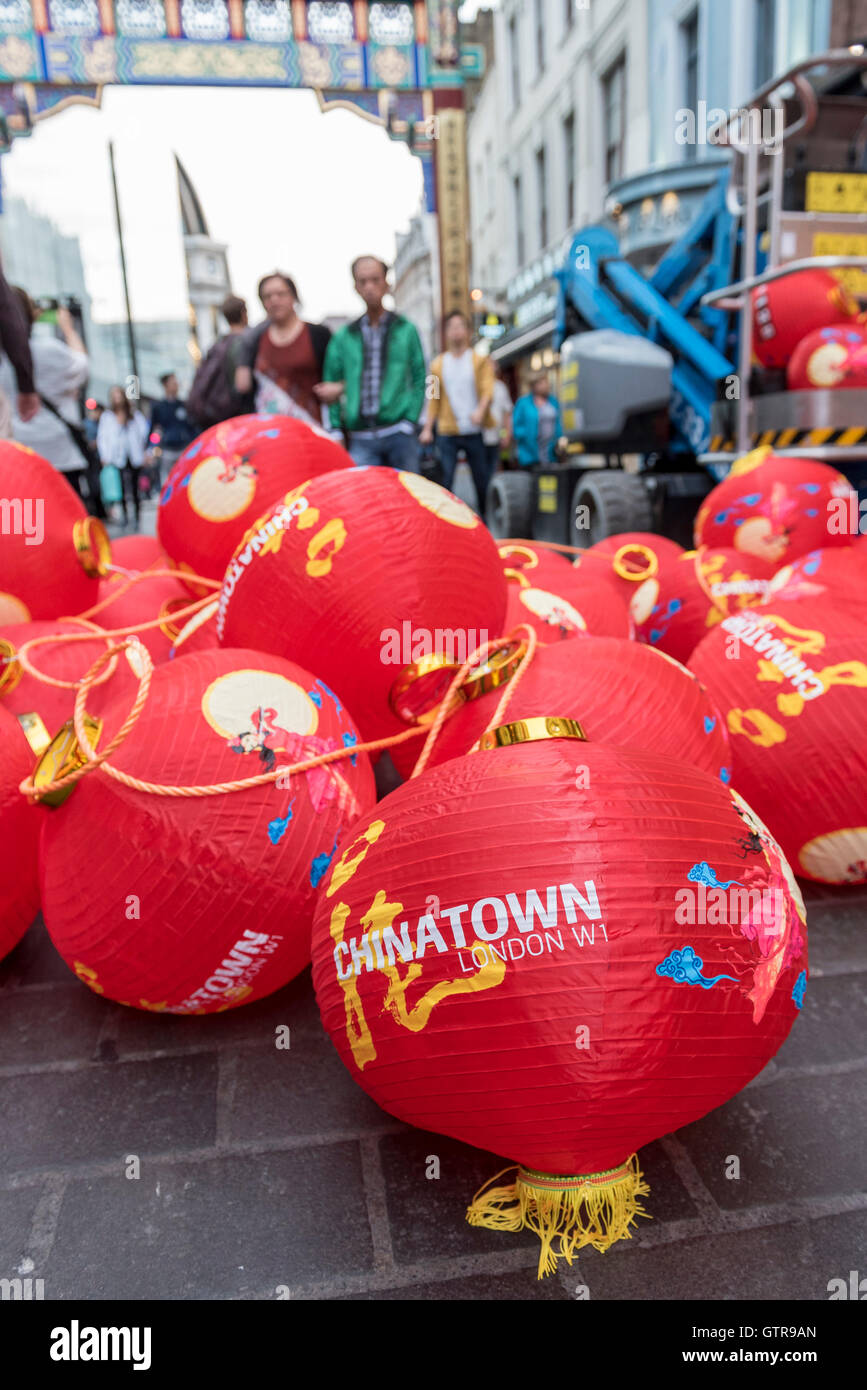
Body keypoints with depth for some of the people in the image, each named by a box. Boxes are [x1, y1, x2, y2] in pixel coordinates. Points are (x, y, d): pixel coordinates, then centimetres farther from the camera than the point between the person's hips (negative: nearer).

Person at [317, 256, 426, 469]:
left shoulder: (406, 329, 9)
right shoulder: (343, 336, 12)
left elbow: (419, 379, 5)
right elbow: (330, 385, 13)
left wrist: (410, 420, -7)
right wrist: (336, 429, 3)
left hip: (399, 434, -1)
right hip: (360, 438, 1)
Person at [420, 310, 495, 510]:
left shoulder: (480, 361, 8)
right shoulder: (438, 364, 12)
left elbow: (488, 390, -5)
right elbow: (434, 399, 12)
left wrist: (480, 410, -25)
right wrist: (427, 428, 2)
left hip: (474, 431, -1)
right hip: (447, 431, 1)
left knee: (481, 479, 3)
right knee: (445, 479, -7)